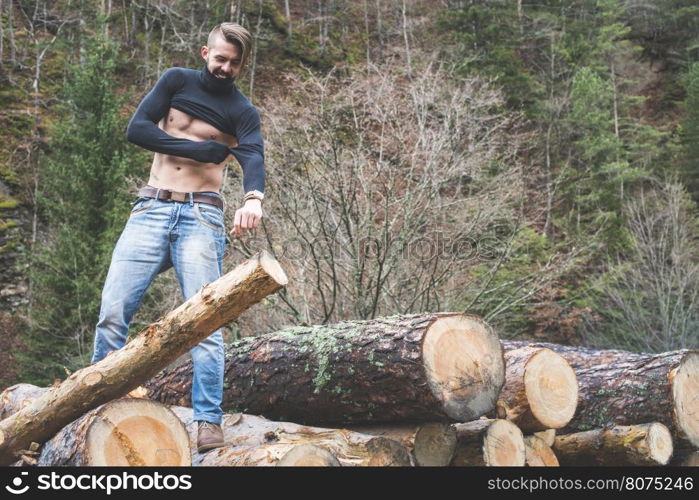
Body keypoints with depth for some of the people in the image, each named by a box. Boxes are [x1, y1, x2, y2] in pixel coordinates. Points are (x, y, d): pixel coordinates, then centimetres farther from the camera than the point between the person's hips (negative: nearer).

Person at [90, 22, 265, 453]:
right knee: (113, 313, -6)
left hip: (201, 217, -2)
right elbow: (137, 129, -1)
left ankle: (209, 421, -11)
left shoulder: (242, 112, 6)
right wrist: (197, 150, -7)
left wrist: (253, 198, -36)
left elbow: (254, 158, -15)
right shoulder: (177, 81, 12)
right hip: (151, 211, 2)